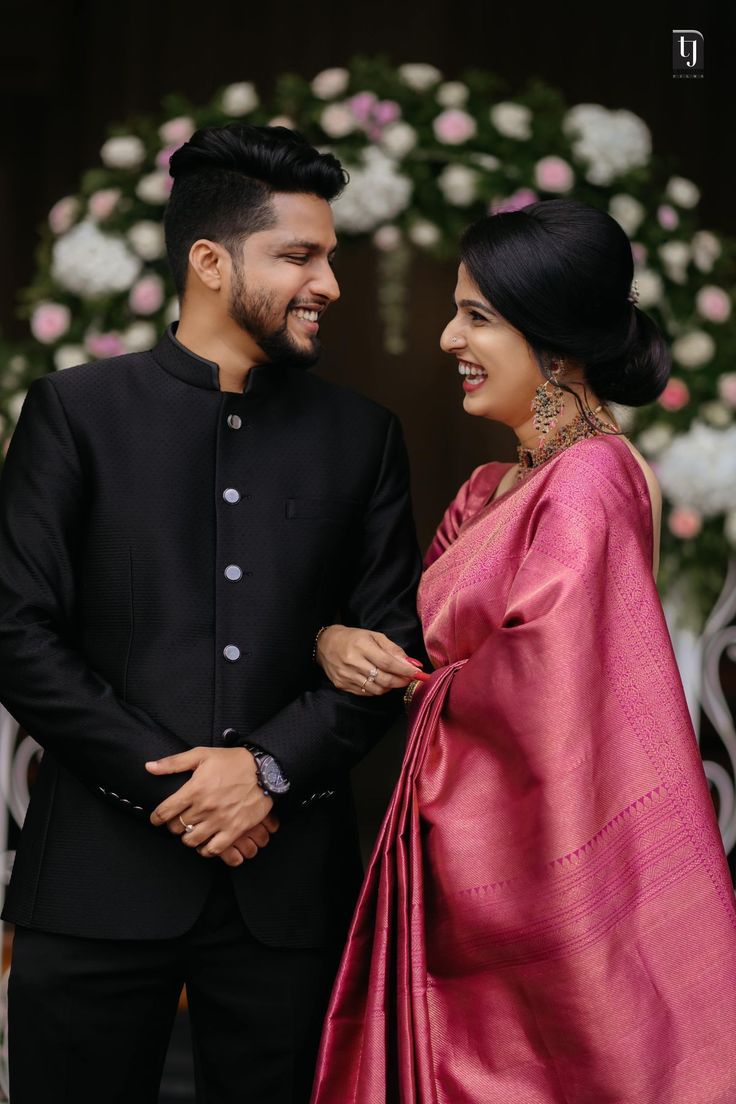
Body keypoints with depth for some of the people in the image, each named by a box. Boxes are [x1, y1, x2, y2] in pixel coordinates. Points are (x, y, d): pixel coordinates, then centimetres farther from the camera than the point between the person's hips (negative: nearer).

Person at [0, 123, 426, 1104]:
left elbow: (395, 638, 7)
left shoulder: (362, 434, 10)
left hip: (289, 881, 2)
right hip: (102, 876, -2)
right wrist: (170, 783, -9)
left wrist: (270, 766, -8)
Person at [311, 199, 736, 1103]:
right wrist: (338, 642, -4)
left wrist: (433, 687, -7)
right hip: (457, 859, 8)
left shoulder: (591, 481, -17)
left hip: (533, 860, -8)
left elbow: (544, 675, -25)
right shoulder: (492, 490, 12)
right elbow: (418, 637, 18)